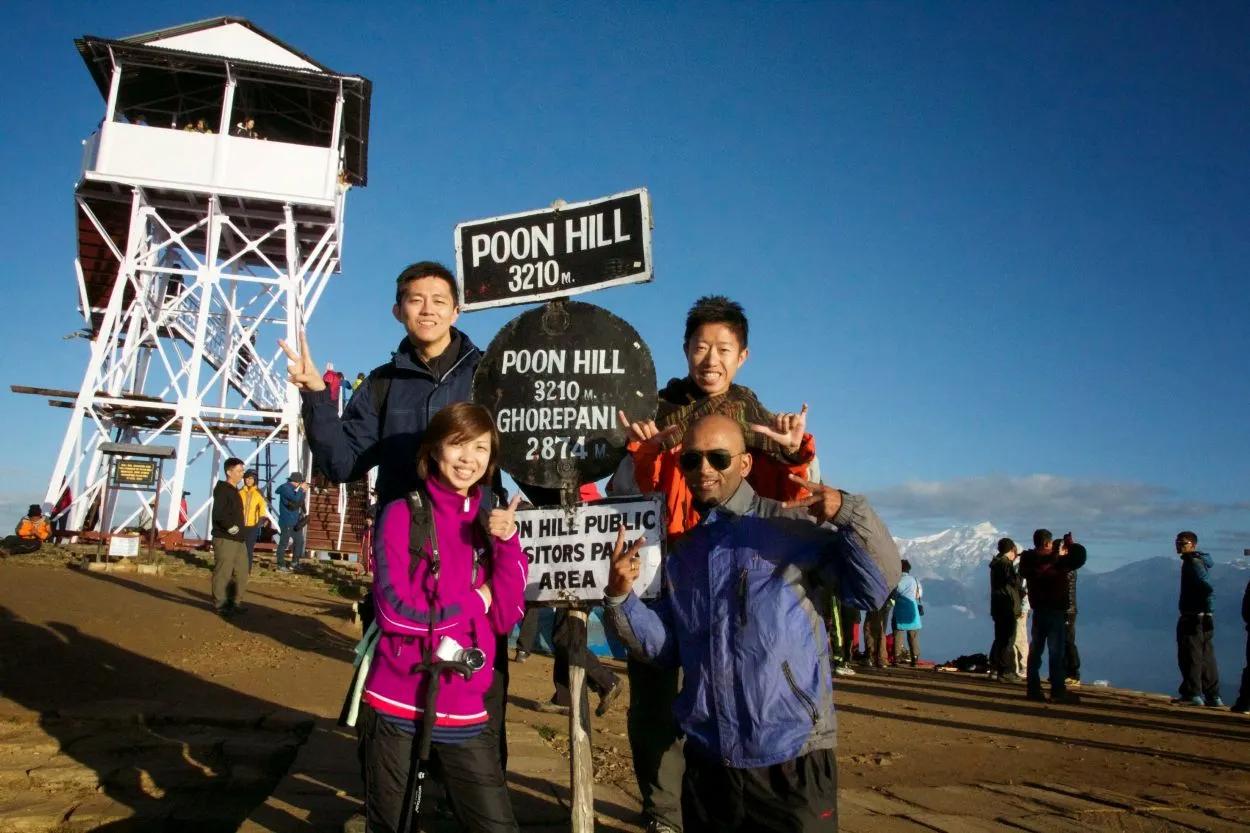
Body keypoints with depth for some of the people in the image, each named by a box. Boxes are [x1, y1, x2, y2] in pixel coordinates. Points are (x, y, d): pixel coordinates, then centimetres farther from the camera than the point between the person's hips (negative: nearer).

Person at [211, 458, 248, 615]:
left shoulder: (234, 490, 18)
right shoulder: (222, 490, -11)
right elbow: (218, 514, -23)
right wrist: (230, 526, -25)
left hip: (238, 539, 10)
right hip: (225, 539, -10)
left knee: (241, 572, 12)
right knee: (222, 573, -4)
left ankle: (235, 602, 21)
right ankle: (219, 605, 3)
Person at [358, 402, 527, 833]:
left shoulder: (493, 523, 6)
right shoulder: (402, 514, -6)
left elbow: (506, 617, -3)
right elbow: (396, 609, -15)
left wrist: (507, 543, -14)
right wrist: (475, 600, -7)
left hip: (465, 711, 3)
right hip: (395, 705, -3)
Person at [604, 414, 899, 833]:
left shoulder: (794, 526, -6)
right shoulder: (681, 551, 11)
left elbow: (876, 587, -13)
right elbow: (666, 646, 10)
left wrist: (849, 513, -27)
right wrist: (620, 598, -5)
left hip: (792, 762, -5)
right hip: (705, 762, 5)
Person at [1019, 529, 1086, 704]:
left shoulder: (1029, 561, 0)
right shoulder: (1057, 562, -16)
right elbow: (1080, 556, -12)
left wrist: (1058, 553, 15)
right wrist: (1070, 543, 4)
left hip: (1038, 611, 6)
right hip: (1055, 611, -6)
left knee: (1035, 650, 9)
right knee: (1056, 652, -1)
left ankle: (1033, 690, 12)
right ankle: (1058, 691, 1)